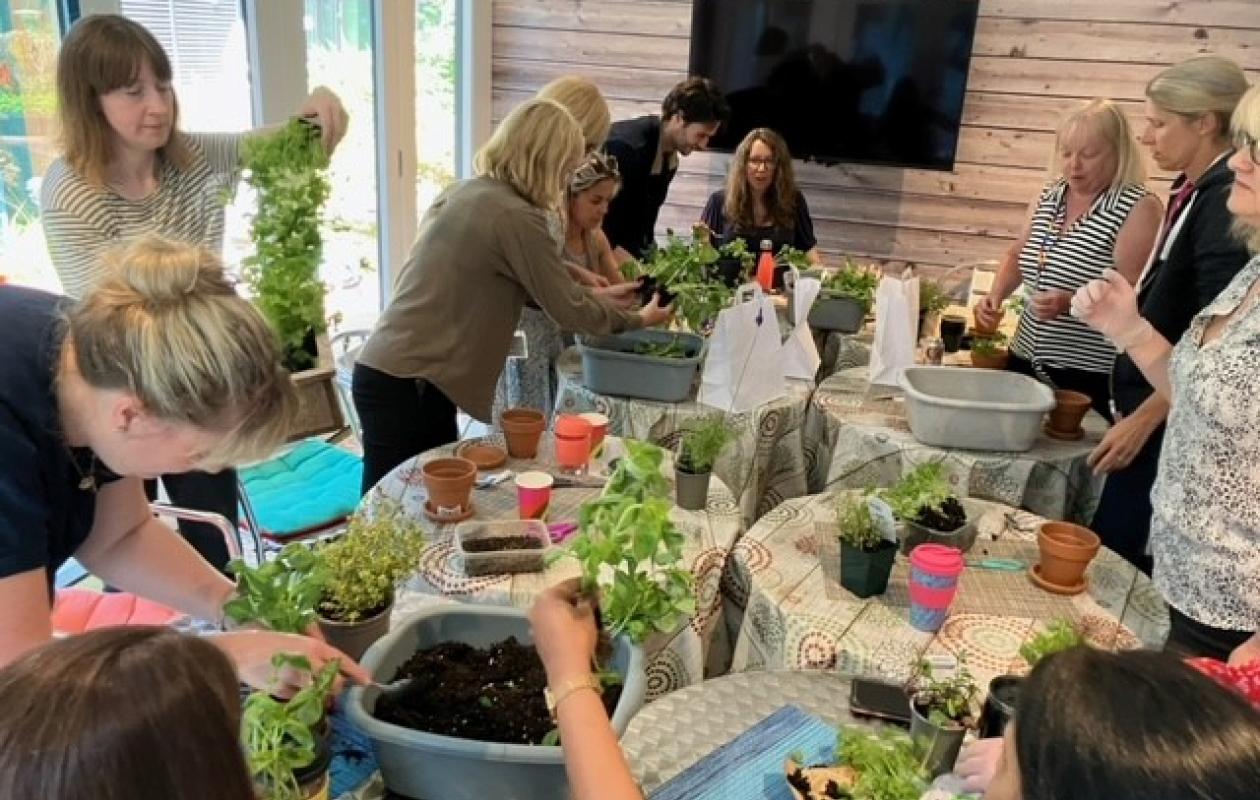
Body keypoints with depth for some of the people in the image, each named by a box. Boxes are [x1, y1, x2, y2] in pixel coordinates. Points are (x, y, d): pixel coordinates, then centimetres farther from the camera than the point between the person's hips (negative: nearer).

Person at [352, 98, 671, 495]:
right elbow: (568, 310, -8)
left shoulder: (463, 192, 10)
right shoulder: (516, 218, -16)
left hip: (388, 370, 9)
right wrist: (637, 319, 7)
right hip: (408, 382, -9)